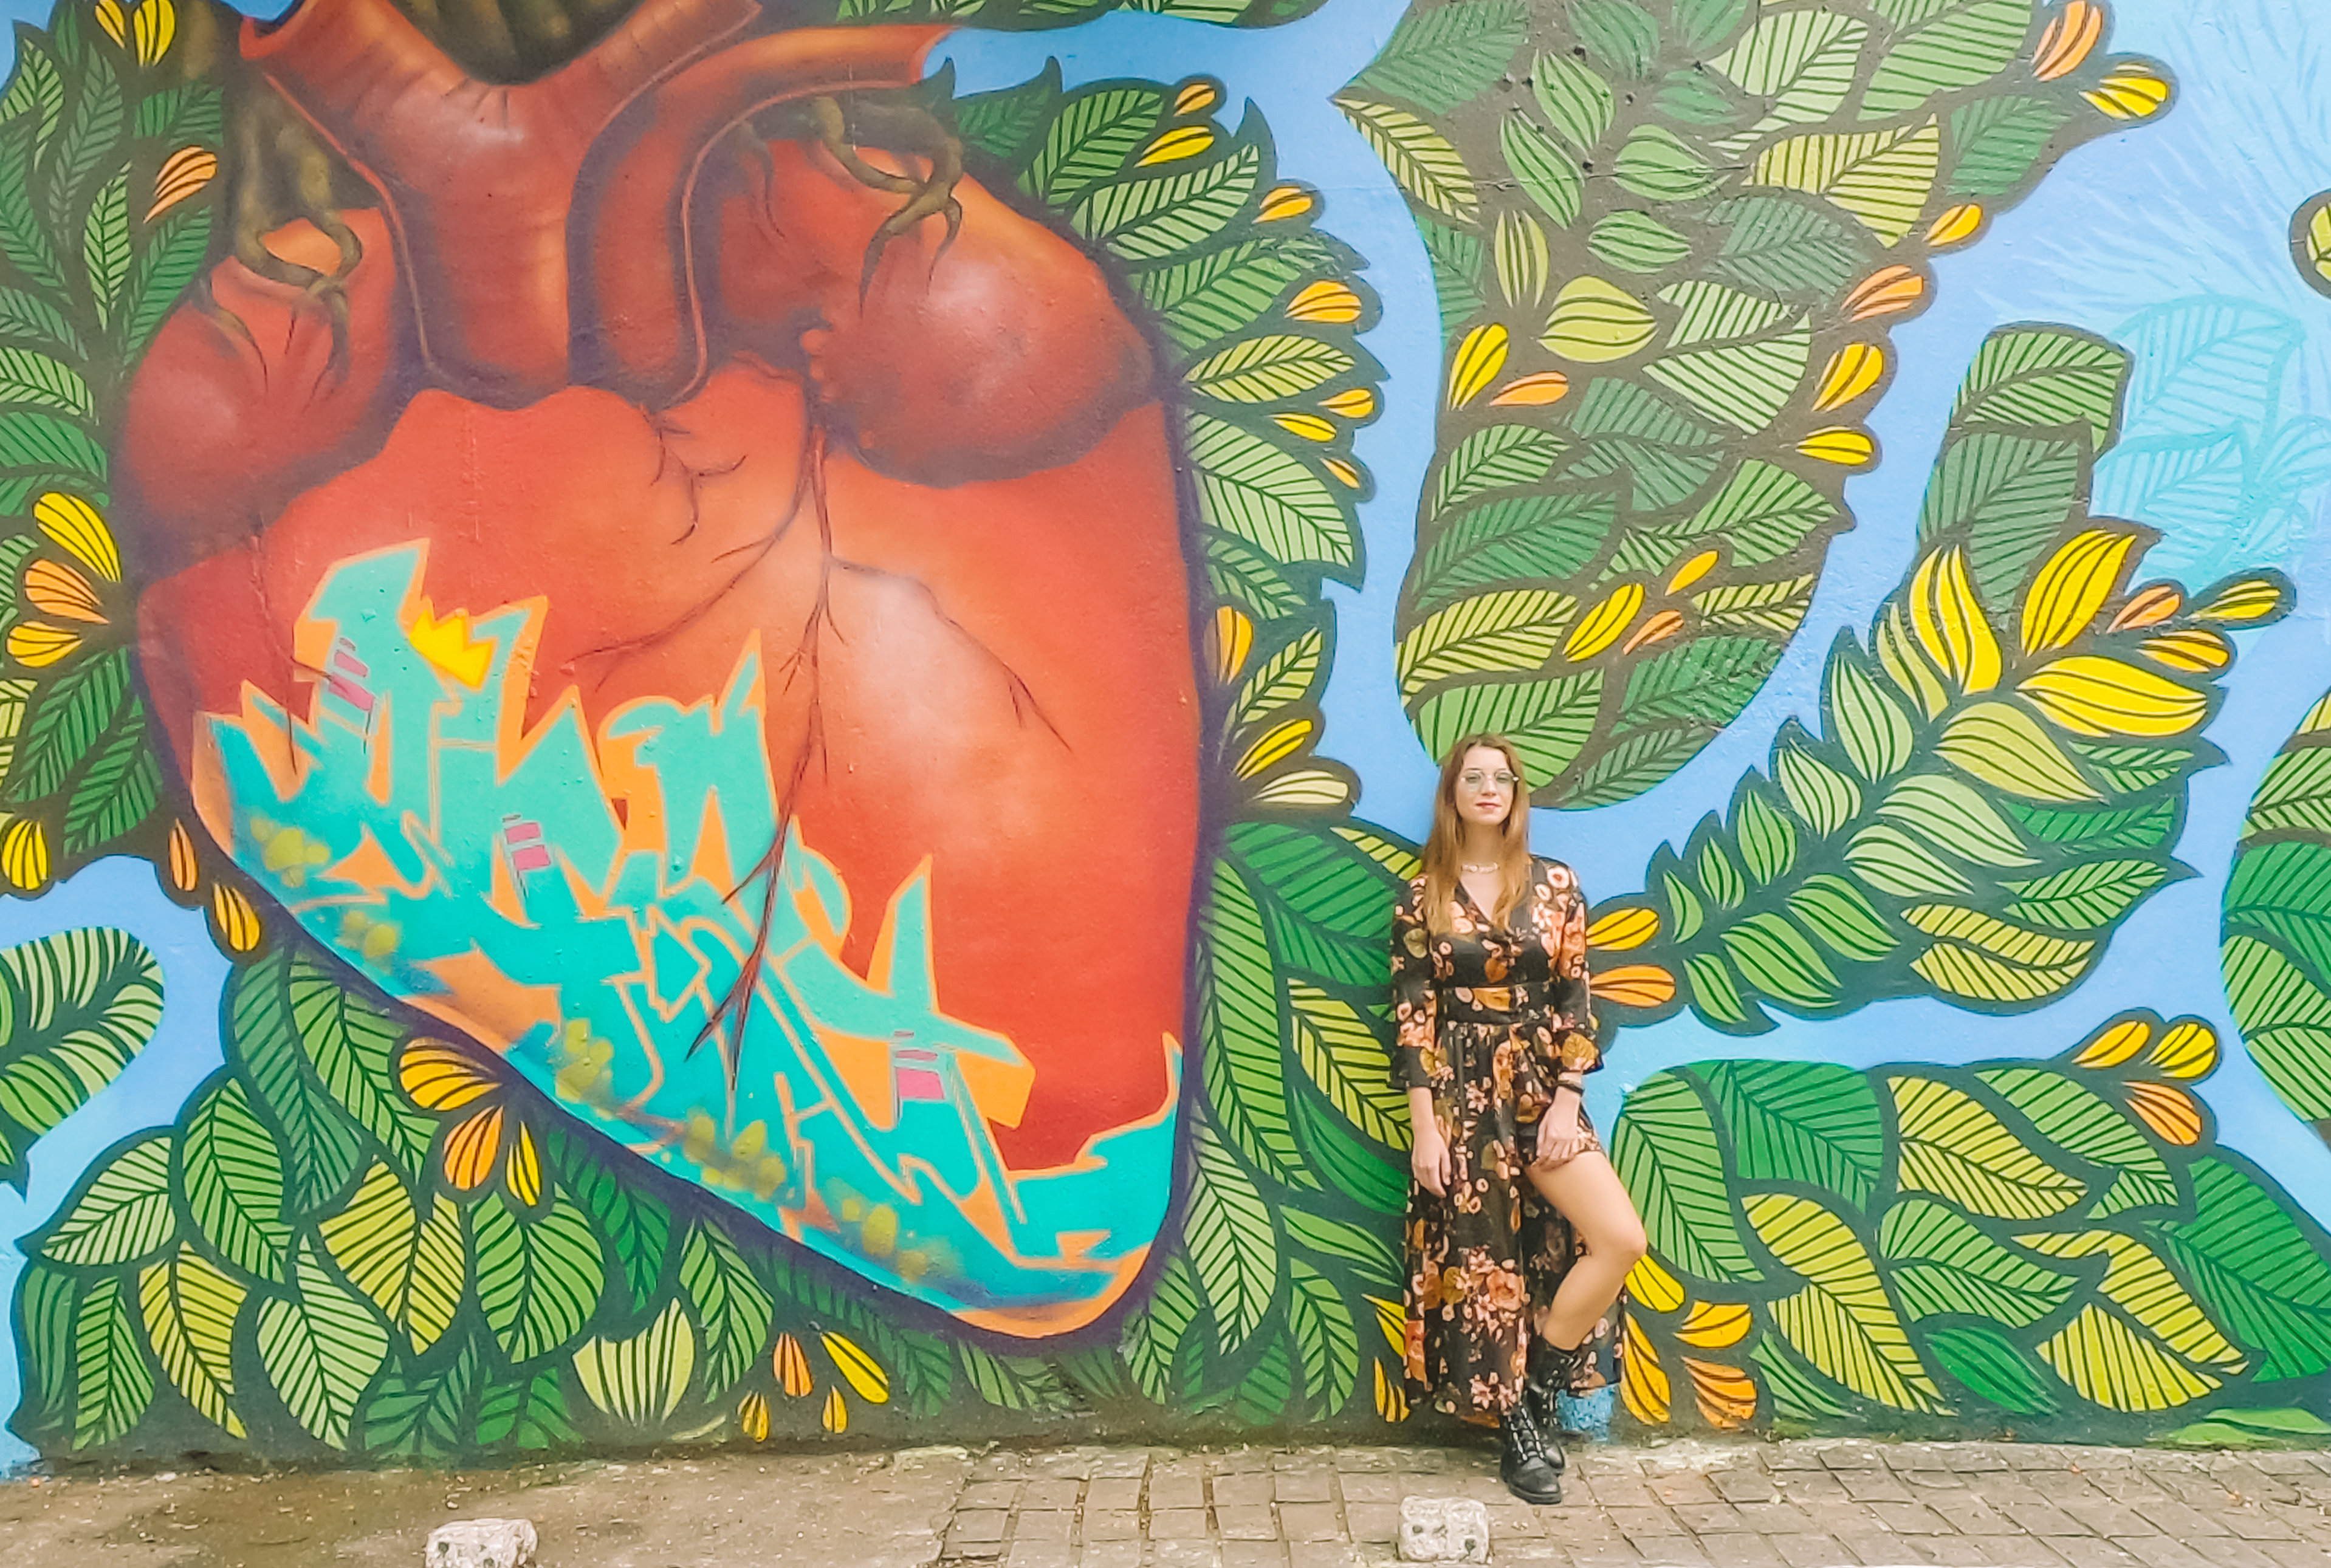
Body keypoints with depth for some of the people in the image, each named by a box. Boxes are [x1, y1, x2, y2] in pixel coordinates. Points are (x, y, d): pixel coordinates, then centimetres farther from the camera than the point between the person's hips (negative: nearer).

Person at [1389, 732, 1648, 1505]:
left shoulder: (1555, 884, 6)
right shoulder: (1424, 897, 1)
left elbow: (1574, 1001, 3)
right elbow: (1412, 1016, -2)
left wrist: (1567, 1101, -6)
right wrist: (1424, 1126, -8)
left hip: (1543, 1089, 2)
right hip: (1461, 1095, -2)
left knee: (1621, 1239, -12)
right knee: (1483, 1260, 2)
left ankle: (1537, 1391, 6)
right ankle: (1520, 1428, 19)